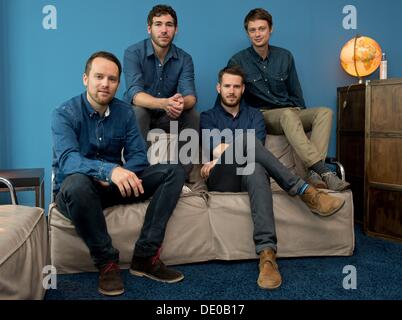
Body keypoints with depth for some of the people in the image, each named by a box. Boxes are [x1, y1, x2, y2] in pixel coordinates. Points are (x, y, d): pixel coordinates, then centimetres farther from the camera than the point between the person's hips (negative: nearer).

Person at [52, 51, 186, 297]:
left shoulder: (125, 113, 2)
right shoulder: (65, 114, -12)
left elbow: (138, 157, -3)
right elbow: (68, 160, -29)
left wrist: (120, 175, -25)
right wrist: (110, 170, -47)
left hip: (113, 186, 5)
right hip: (76, 191, -4)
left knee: (174, 171, -10)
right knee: (77, 183, -41)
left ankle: (145, 256, -17)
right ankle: (107, 262, -20)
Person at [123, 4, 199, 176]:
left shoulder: (184, 58, -6)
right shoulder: (133, 53, -16)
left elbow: (190, 96, -19)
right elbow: (135, 94, -29)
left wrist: (182, 103, -45)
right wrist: (163, 103, -49)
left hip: (167, 117, 3)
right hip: (138, 115, -3)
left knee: (193, 115, -23)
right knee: (138, 111, -34)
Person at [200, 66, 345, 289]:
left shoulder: (254, 115, 22)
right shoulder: (208, 117, 18)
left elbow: (255, 149, 1)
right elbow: (214, 149, -4)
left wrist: (223, 155, -6)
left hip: (247, 175, 2)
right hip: (222, 180, -1)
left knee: (256, 170, -40)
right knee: (245, 138, -32)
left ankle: (267, 253, -55)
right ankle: (304, 190, -39)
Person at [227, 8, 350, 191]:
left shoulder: (285, 57, 11)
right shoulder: (238, 62, 1)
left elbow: (295, 93, 16)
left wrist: (304, 118, 9)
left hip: (291, 113, 5)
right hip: (262, 116, -4)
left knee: (324, 112, -22)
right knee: (288, 115, -36)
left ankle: (313, 173, -38)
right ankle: (324, 172, -45)